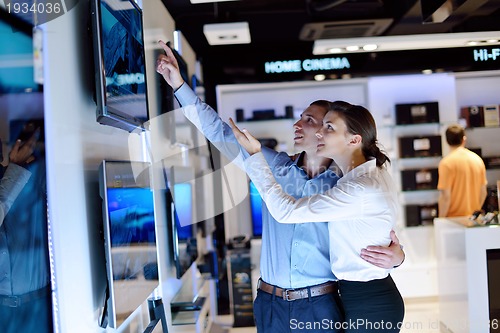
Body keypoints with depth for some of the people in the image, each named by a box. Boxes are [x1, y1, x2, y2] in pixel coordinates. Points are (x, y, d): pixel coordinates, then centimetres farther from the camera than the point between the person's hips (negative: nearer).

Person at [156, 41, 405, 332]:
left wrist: (397, 256, -23)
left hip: (320, 307, -2)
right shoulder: (274, 166, 4)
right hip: (271, 304, 3)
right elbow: (221, 133, 4)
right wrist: (180, 85, 1)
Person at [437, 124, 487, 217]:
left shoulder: (446, 163, -13)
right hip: (474, 218, 5)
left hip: (453, 220, -5)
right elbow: (483, 192, 10)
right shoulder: (477, 159, 5)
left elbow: (445, 196, -15)